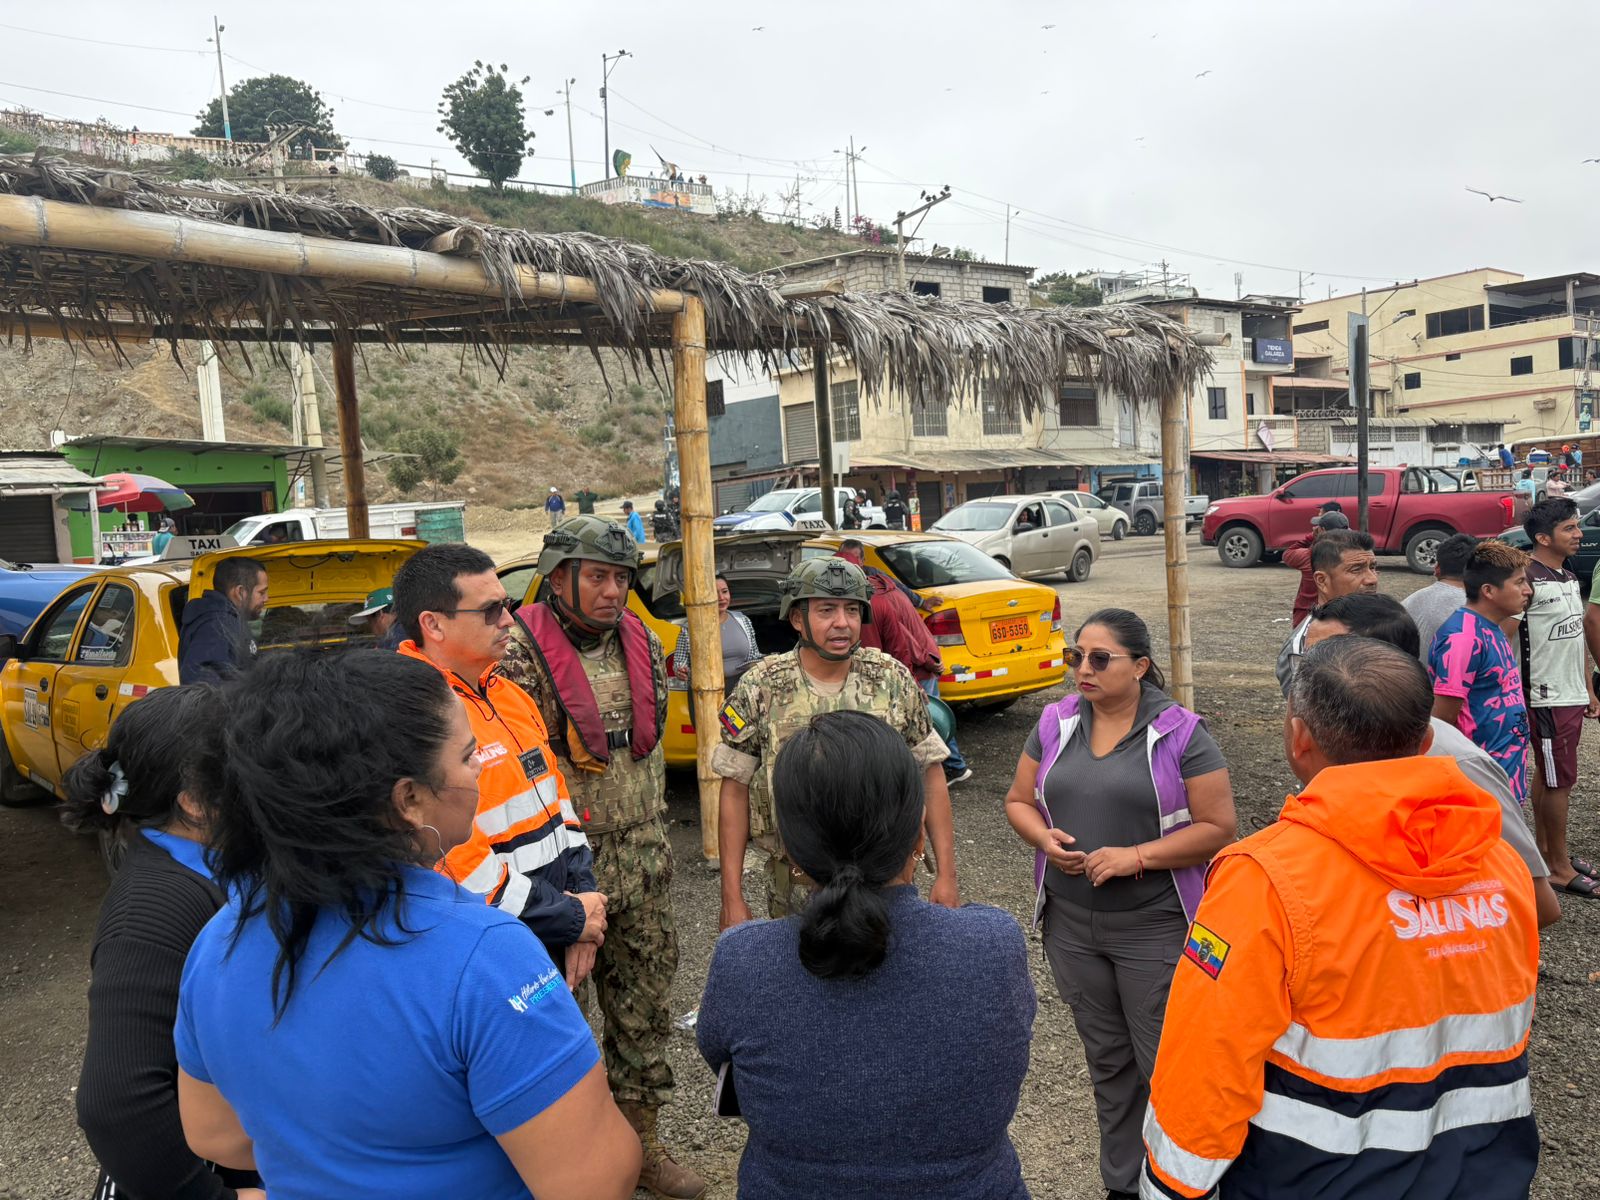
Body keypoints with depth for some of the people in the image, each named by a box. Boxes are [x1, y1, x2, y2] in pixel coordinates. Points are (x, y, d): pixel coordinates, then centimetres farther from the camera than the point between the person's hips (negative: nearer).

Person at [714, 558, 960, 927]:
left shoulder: (894, 681, -5)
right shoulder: (759, 689, -9)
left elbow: (931, 775, 1)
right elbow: (735, 792, -4)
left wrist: (946, 874, -2)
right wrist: (732, 896, -6)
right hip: (794, 890, -1)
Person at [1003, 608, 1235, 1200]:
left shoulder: (1180, 732, -10)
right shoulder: (1055, 722, 2)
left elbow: (1217, 826, -11)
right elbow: (1019, 801, 9)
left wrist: (1136, 856, -21)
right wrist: (1045, 838, -12)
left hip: (1155, 928, -4)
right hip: (1070, 925, 4)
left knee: (1163, 1064, 6)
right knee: (1107, 1059, 19)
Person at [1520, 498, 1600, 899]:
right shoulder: (1528, 579, -18)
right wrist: (1517, 698, -25)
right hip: (1548, 698, -8)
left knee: (1548, 775, 16)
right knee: (1559, 780, -2)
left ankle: (1545, 851, 27)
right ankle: (1559, 868, 8)